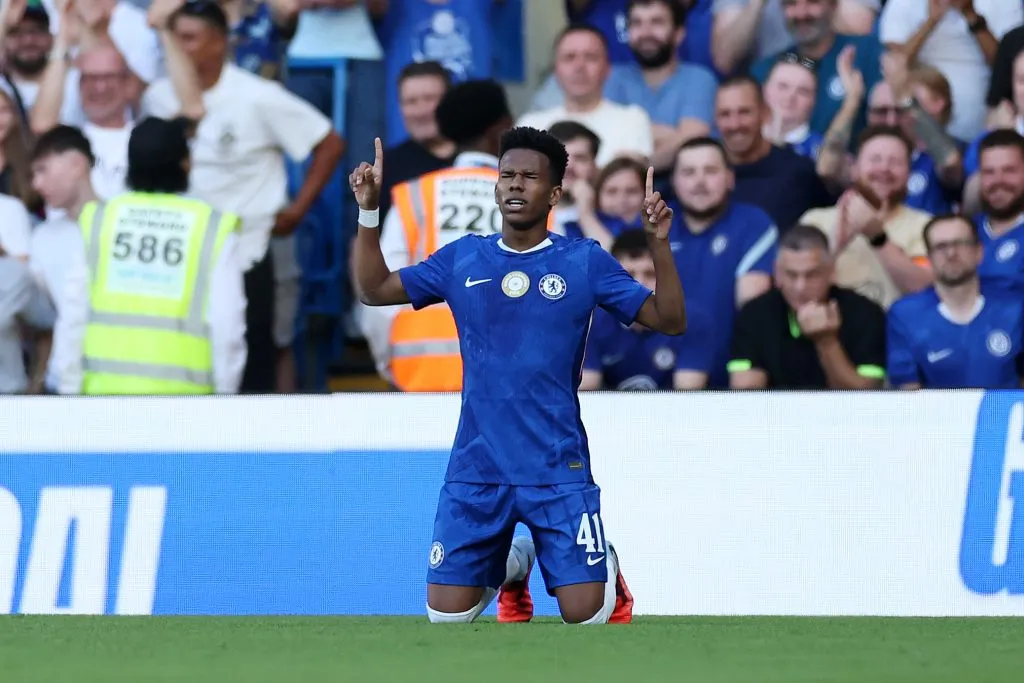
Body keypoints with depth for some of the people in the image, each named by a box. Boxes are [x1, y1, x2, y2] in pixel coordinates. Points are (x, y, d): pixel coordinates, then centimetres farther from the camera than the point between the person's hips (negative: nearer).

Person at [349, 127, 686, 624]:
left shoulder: (585, 261, -1)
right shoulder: (463, 259, 6)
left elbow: (670, 321, -4)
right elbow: (375, 289, 9)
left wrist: (659, 244, -18)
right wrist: (368, 211, -3)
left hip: (558, 467, -3)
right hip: (476, 468, 3)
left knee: (586, 616, -8)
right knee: (446, 614, 2)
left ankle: (607, 567, 29)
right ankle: (512, 565, 34)